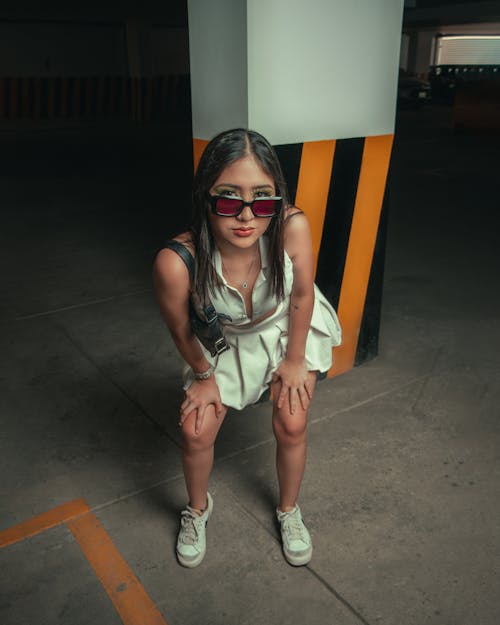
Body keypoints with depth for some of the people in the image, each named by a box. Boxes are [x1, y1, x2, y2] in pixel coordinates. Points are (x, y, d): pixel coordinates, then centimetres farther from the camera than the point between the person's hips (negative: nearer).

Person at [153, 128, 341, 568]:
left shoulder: (292, 228, -37)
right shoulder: (177, 262, -39)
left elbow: (302, 295, -18)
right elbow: (181, 330, -18)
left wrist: (295, 360, -6)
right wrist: (204, 376, -1)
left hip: (290, 327, 1)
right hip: (228, 339, 0)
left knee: (291, 426, -1)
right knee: (196, 431, -2)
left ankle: (289, 511, 33)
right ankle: (198, 508, 34)